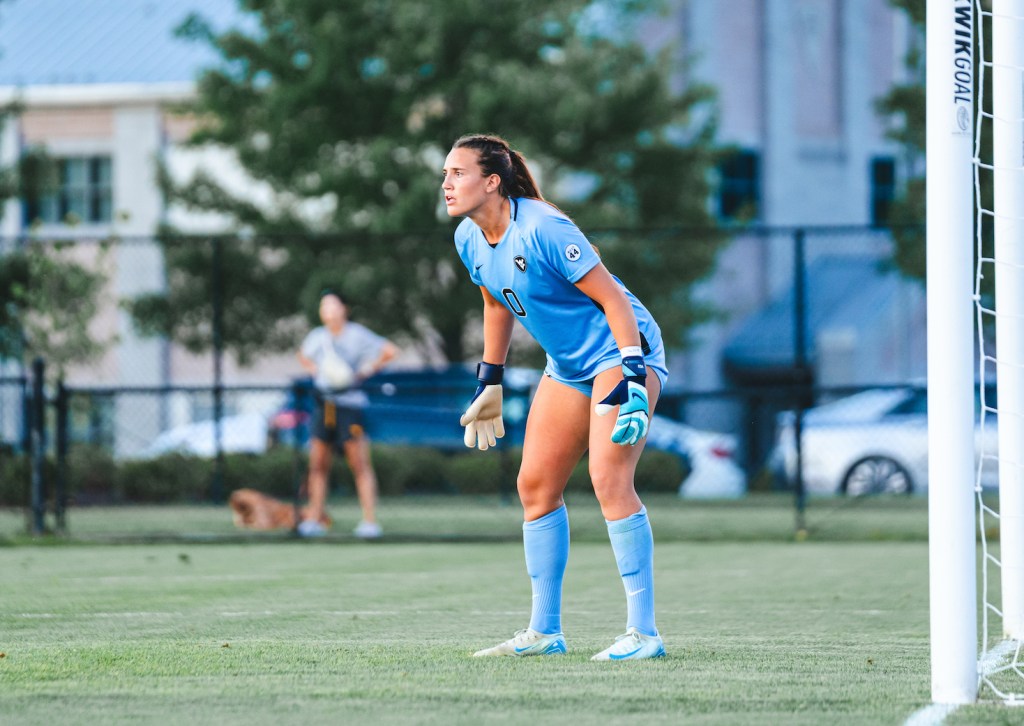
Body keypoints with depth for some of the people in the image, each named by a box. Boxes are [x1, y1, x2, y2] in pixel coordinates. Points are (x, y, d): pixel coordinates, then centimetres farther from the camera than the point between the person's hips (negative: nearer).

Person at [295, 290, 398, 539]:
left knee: (360, 464, -8)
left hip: (351, 403, -5)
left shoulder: (357, 335, -7)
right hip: (325, 404, 5)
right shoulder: (317, 337, 9)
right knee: (317, 464, 4)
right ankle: (314, 519, 10)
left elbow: (390, 350, -7)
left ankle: (370, 521, -9)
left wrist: (366, 371, -12)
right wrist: (313, 370, 10)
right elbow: (303, 356, 30)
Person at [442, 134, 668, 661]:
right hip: (568, 366, 9)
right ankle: (544, 631, 15)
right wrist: (489, 383, 19)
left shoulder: (542, 229, -24)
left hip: (621, 350, -9)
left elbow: (613, 298, -23)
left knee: (609, 479, -20)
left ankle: (642, 632, -18)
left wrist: (632, 379, -29)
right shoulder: (469, 240, 0)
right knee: (535, 486, 6)